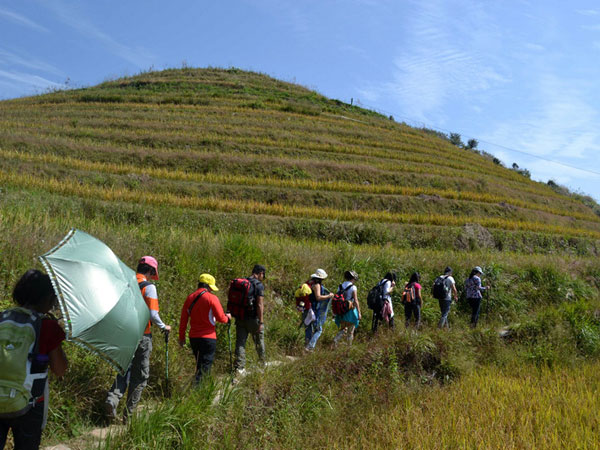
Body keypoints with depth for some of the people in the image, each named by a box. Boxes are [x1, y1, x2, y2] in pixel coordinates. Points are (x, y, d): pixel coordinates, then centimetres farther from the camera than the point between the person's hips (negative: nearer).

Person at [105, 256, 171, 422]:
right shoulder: (149, 287, -12)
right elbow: (153, 315, -17)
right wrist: (163, 327, 1)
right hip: (142, 335, -5)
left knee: (125, 369, 19)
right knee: (140, 375, 9)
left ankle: (112, 399, -3)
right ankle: (128, 413, 15)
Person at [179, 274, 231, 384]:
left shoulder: (190, 298, 5)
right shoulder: (211, 298, -12)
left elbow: (183, 319, 8)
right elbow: (221, 318, -12)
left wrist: (182, 337, 15)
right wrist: (227, 318, 9)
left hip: (193, 337, 6)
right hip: (208, 337, -6)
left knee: (199, 364, 21)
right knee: (205, 365, 2)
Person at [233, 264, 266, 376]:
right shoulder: (259, 285, -12)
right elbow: (260, 305, -17)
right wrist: (261, 322, -15)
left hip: (240, 318, 4)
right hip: (253, 318, -4)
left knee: (240, 343, 6)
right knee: (259, 342, 15)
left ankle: (239, 367, 1)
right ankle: (263, 363, 31)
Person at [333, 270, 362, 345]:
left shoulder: (340, 286, 5)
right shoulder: (353, 287, -12)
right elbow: (356, 301, -16)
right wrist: (359, 313, -13)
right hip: (350, 311, -5)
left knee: (343, 329, 14)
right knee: (350, 330, 12)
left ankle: (336, 339, -9)